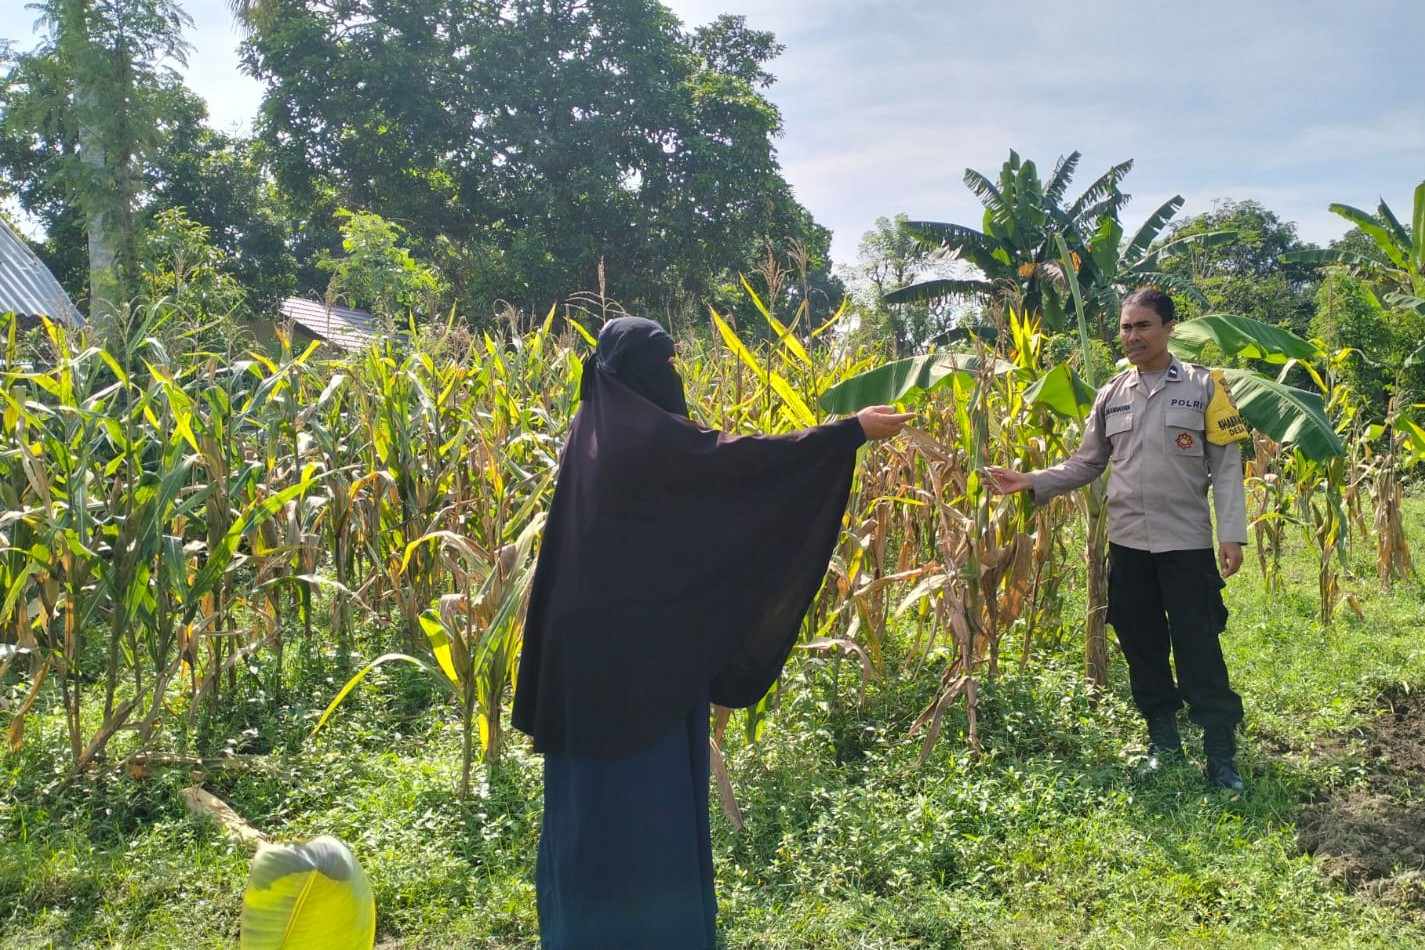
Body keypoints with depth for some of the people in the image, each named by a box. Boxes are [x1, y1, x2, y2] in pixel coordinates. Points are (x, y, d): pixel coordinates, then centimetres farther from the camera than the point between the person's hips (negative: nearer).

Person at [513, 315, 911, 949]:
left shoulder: (594, 430, 11)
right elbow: (743, 459, -18)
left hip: (591, 631, 9)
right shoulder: (644, 435, -17)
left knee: (599, 779, 16)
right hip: (639, 640, -9)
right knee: (646, 783, 1)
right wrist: (853, 430, -13)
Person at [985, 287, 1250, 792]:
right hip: (1128, 542, 4)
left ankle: (1221, 753, 7)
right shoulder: (1111, 395, 9)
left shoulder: (1204, 386, -1)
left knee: (1198, 647, -3)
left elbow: (1226, 467, -2)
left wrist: (1231, 533, -9)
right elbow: (1085, 463, 12)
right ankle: (1163, 739, 26)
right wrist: (1032, 482, -2)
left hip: (1187, 541, -4)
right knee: (1140, 643, 11)